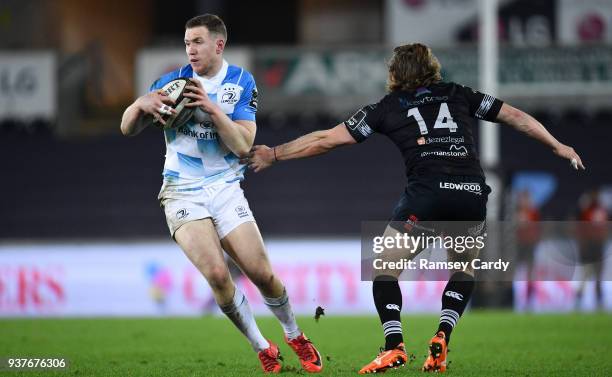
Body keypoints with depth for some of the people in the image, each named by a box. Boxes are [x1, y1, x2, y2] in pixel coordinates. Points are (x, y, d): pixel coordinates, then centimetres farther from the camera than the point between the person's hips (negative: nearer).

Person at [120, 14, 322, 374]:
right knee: (217, 273, -19)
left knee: (262, 273, -6)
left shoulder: (242, 82, -2)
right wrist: (141, 104, -24)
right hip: (182, 192, -1)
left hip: (225, 188, 1)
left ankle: (295, 336, 23)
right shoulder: (174, 81, -3)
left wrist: (212, 108, -25)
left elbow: (242, 145, -11)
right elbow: (128, 129, -2)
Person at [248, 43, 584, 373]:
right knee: (464, 267, 27)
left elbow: (326, 139, 16)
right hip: (474, 193, 3)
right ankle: (441, 339, 7)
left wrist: (274, 155, 26)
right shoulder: (458, 95, 24)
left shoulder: (387, 107, 17)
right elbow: (515, 117, 27)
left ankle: (394, 346, -8)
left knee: (385, 266, 12)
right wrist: (558, 146, 39)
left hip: (428, 191, -3)